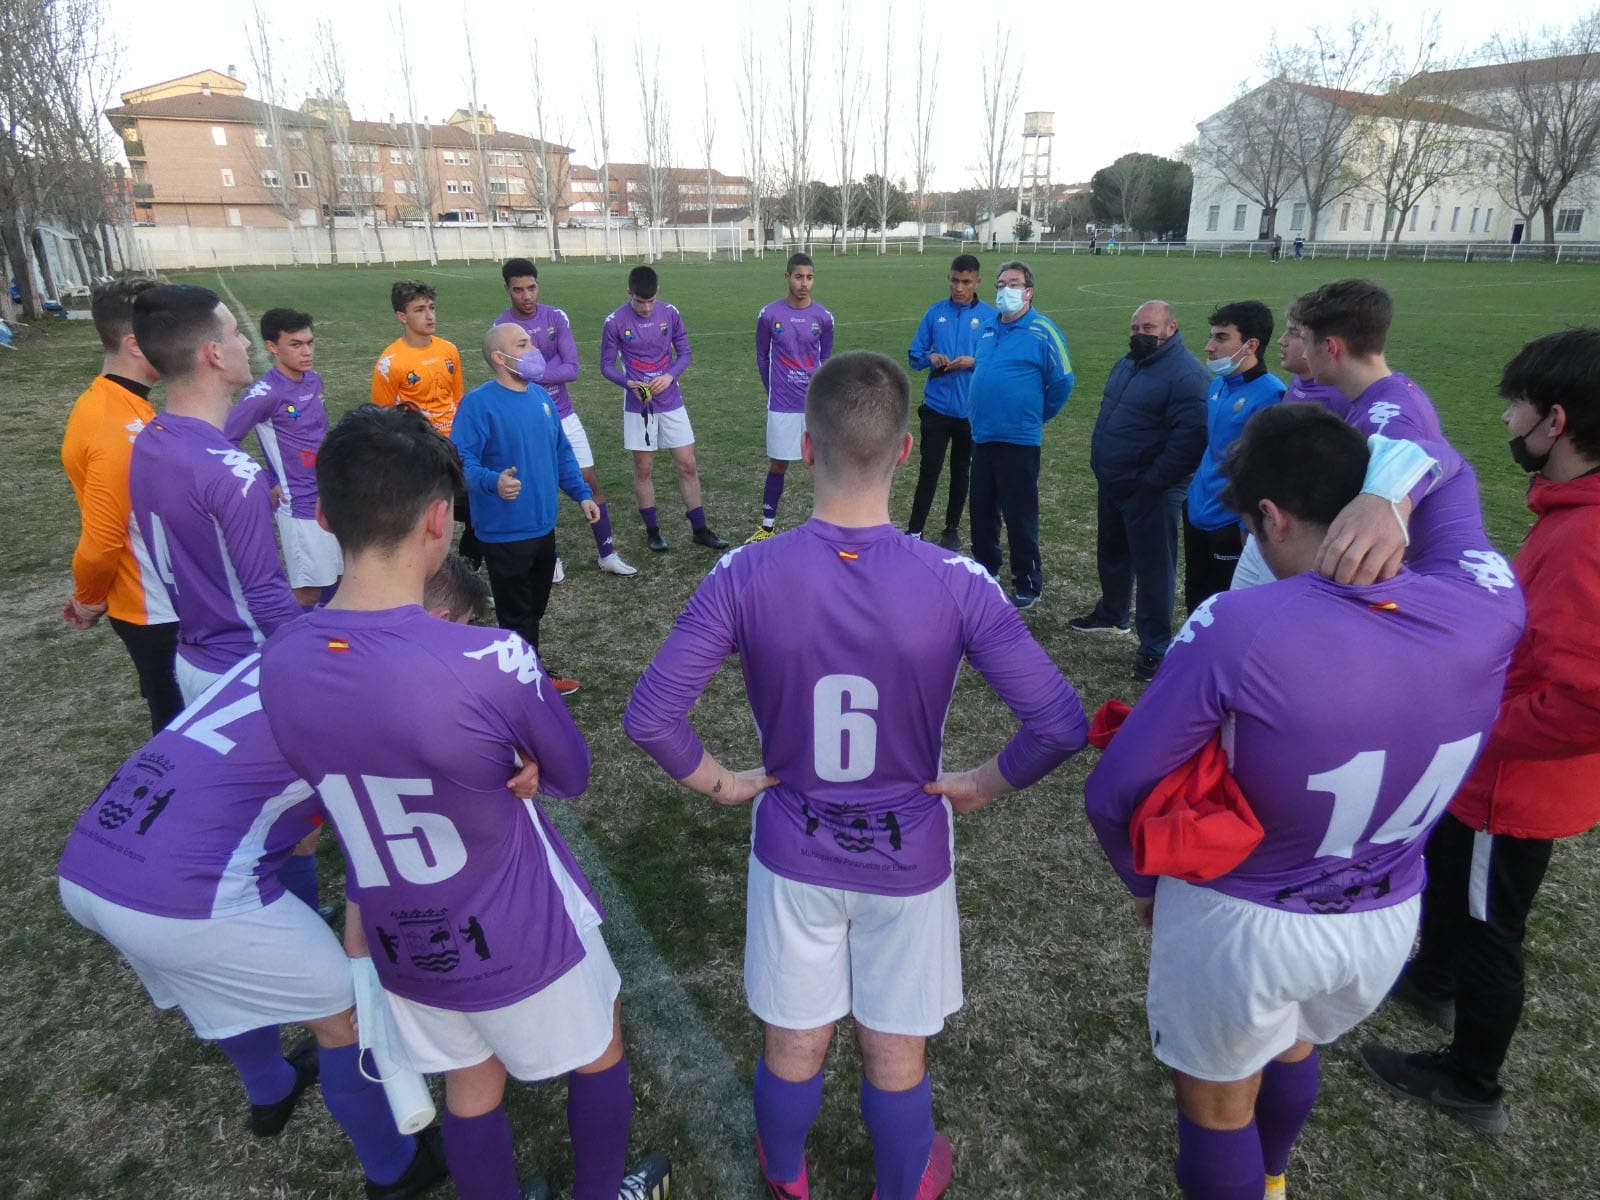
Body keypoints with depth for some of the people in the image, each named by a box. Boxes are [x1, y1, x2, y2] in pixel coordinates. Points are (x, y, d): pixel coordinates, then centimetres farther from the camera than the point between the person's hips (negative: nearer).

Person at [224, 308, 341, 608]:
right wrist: (265, 486, -12)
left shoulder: (314, 380, 5)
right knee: (309, 592, 0)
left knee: (341, 578, 15)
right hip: (299, 505, -7)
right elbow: (226, 442, -16)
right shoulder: (265, 393, -17)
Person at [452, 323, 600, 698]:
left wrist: (582, 494, 12)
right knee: (517, 617, 6)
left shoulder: (541, 396, 8)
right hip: (504, 533, -7)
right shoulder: (478, 403, -16)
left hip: (543, 527, 8)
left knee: (533, 610, 20)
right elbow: (461, 461, -23)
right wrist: (493, 482, -40)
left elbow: (561, 452, 16)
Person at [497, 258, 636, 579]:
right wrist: (550, 371, -21)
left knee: (590, 482, 5)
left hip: (564, 416, 3)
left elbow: (572, 368, -12)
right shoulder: (501, 328, -9)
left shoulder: (556, 317, -3)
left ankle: (607, 554, 15)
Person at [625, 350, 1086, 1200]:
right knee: (896, 1054, 23)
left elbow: (649, 716, -19)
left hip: (793, 848, 1)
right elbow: (1060, 725, -23)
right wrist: (983, 785, -5)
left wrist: (723, 784, -3)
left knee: (793, 1044, 25)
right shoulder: (955, 583, -23)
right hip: (907, 853, -1)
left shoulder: (745, 576, -21)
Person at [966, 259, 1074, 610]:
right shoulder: (988, 329, 11)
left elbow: (1062, 382, -8)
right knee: (982, 511, 16)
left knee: (1019, 516, -1)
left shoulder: (1042, 331, -10)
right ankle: (985, 571, 33)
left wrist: (1037, 415, 3)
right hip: (983, 436, 7)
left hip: (1018, 439, -7)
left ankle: (1029, 586, 12)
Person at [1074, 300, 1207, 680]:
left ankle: (1154, 647, 9)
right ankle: (1111, 614, 43)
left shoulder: (1185, 374, -19)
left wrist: (1152, 480, -23)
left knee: (1153, 568, -1)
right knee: (1111, 554, 23)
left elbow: (1190, 437, -26)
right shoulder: (1128, 363, 12)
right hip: (1112, 484, 9)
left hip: (1150, 492, -9)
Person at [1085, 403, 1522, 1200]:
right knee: (1293, 1047, 35)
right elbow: (1440, 469, 8)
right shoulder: (1488, 608, -17)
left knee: (1217, 1099, 22)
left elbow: (1114, 794, -20)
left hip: (1241, 921, -6)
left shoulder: (1239, 627, -31)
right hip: (1385, 921, 6)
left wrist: (1146, 884, -4)